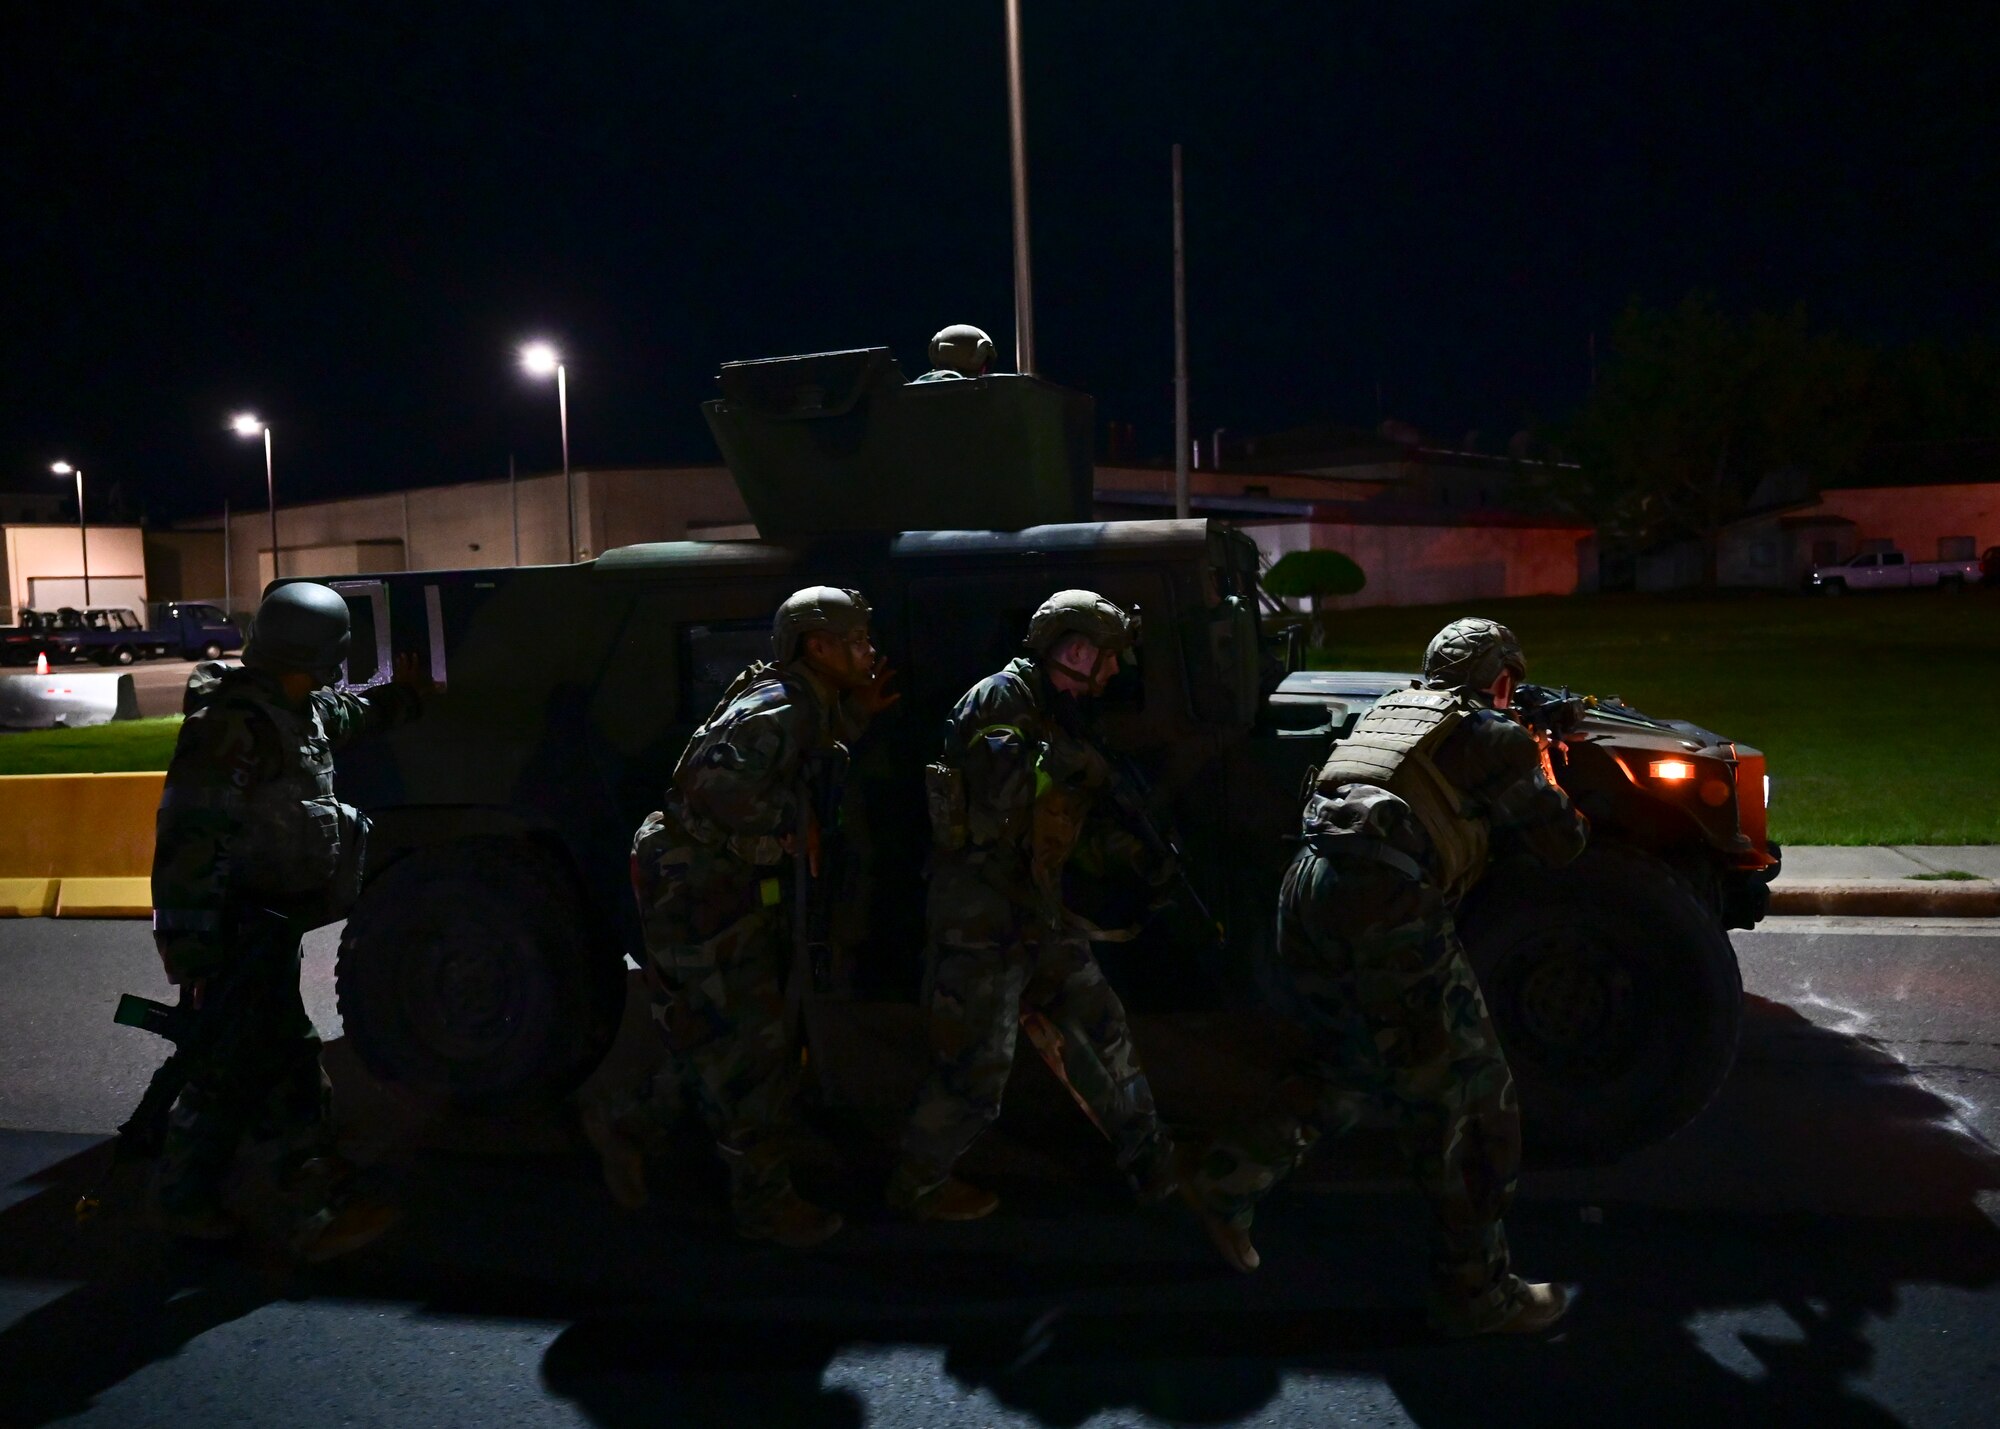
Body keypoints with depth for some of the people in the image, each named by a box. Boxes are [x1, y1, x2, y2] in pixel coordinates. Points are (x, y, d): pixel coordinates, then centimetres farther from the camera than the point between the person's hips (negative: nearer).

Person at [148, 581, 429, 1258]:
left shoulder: (300, 712, 9)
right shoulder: (234, 725, -22)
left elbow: (349, 715, 35)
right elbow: (190, 840, -25)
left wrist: (401, 697, 50)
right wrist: (188, 946, -27)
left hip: (272, 928, 10)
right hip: (238, 933, -10)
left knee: (291, 1063, 13)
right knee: (230, 1073, -1)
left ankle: (325, 1208, 20)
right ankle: (184, 1200, 19)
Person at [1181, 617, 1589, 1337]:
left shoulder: (1389, 711, 25)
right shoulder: (1495, 736, 5)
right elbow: (1561, 841, 10)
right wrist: (1543, 778, 29)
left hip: (1308, 894, 8)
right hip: (1386, 913, -8)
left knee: (1345, 1068, 27)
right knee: (1467, 1100, 6)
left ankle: (1226, 1178, 23)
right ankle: (1476, 1291, 14)